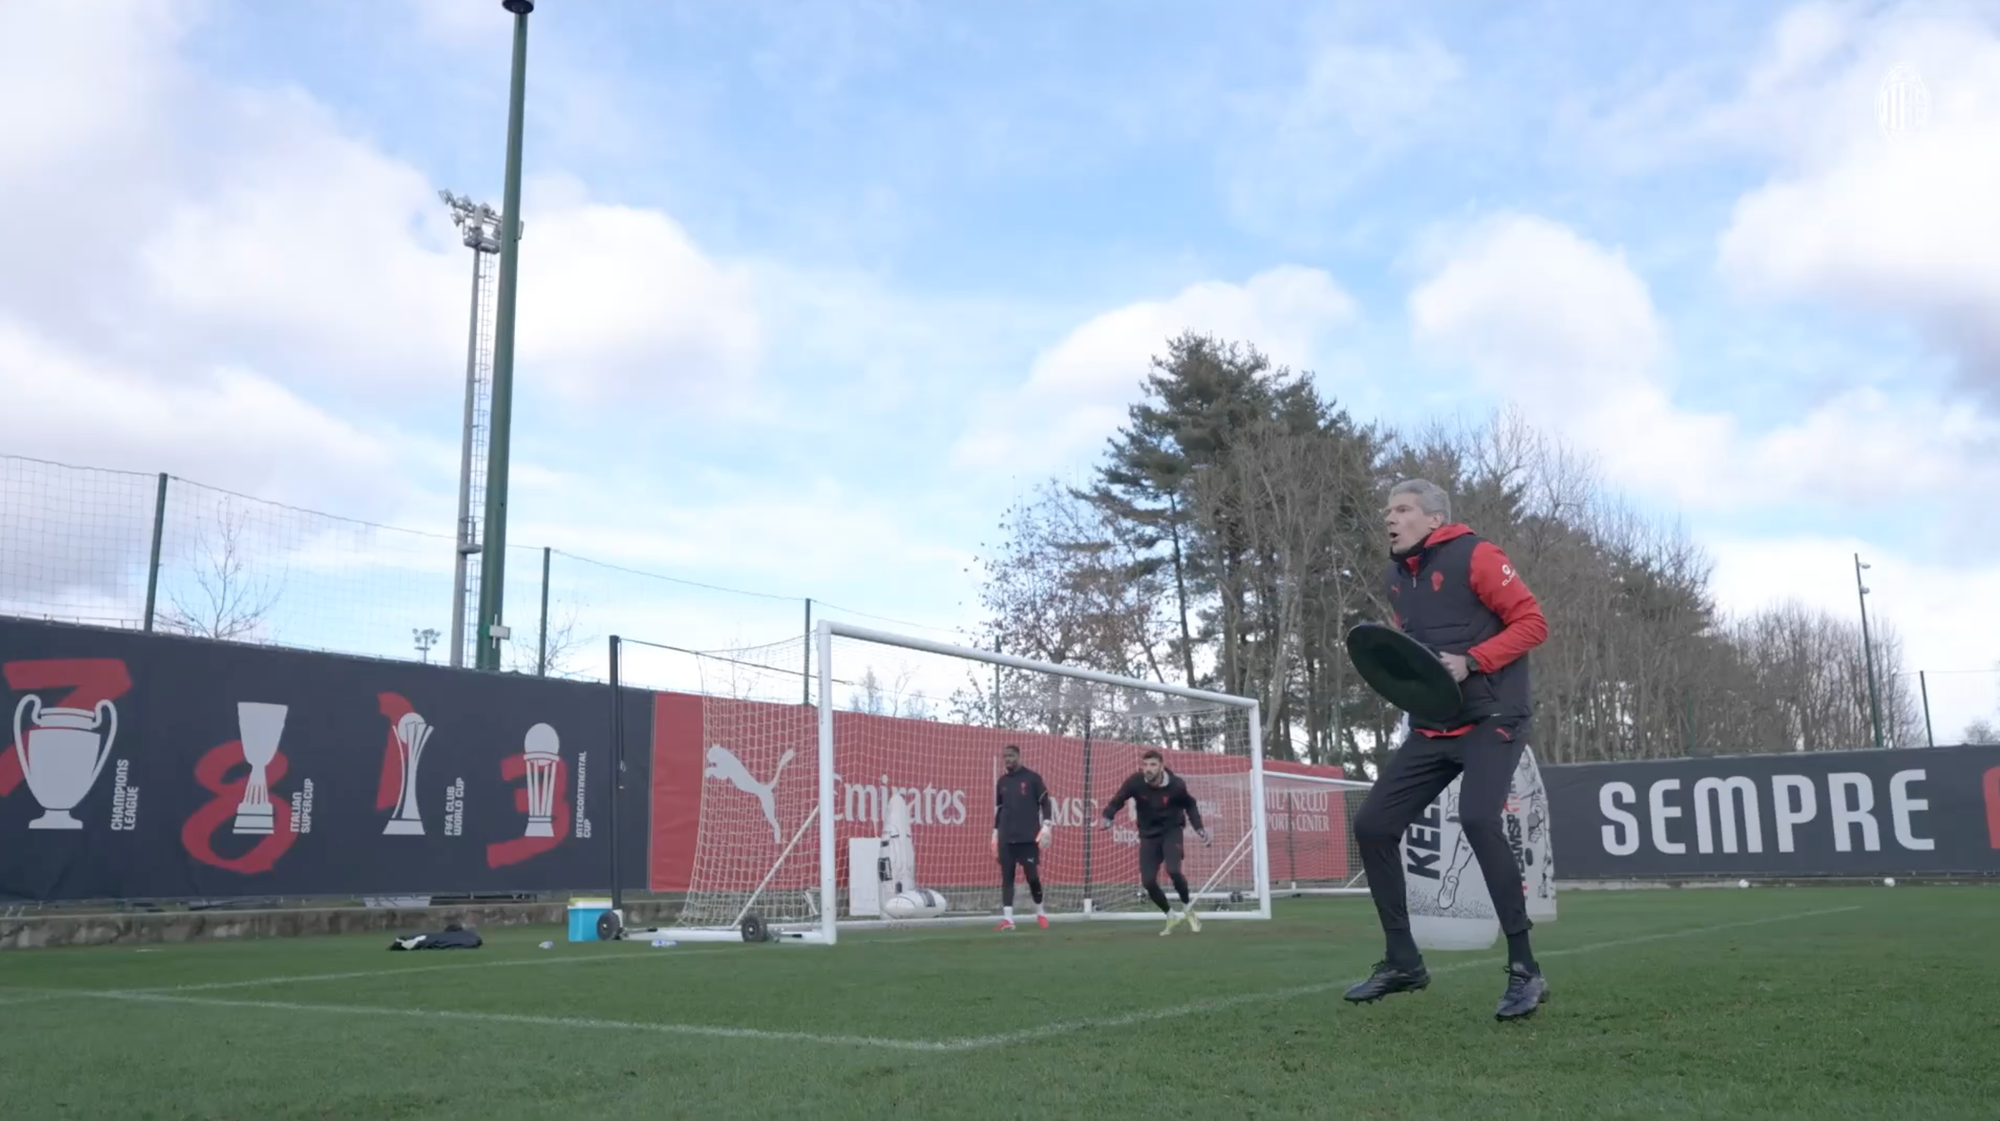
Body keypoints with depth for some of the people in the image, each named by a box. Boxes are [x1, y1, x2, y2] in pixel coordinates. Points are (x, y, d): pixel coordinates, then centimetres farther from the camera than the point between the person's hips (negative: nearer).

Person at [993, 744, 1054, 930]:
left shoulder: (1032, 778, -1)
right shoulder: (1002, 782, 12)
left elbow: (1046, 802, 0)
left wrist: (1046, 826, -9)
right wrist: (995, 833, 15)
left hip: (1028, 837, -4)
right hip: (1006, 838, 4)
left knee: (1032, 876, -3)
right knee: (1007, 877, -2)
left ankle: (1040, 913, 18)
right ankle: (1007, 918, -3)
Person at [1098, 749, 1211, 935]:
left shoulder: (1176, 785, -17)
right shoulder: (1135, 782, -19)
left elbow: (1189, 805, 3)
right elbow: (1117, 800, -13)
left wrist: (1199, 827, -4)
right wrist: (1107, 817, -31)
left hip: (1171, 831, -2)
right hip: (1148, 835, 2)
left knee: (1173, 870, -24)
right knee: (1148, 881, -5)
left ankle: (1187, 909, 5)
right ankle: (1171, 916, 22)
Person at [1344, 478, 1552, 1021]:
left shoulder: (1475, 556, -9)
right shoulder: (1397, 576, 13)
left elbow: (1532, 621, -11)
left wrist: (1471, 660, -21)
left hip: (1491, 718, -8)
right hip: (1431, 726, 8)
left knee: (1477, 819, -29)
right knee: (1372, 824, 2)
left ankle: (1524, 969, -16)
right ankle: (1403, 961, 16)